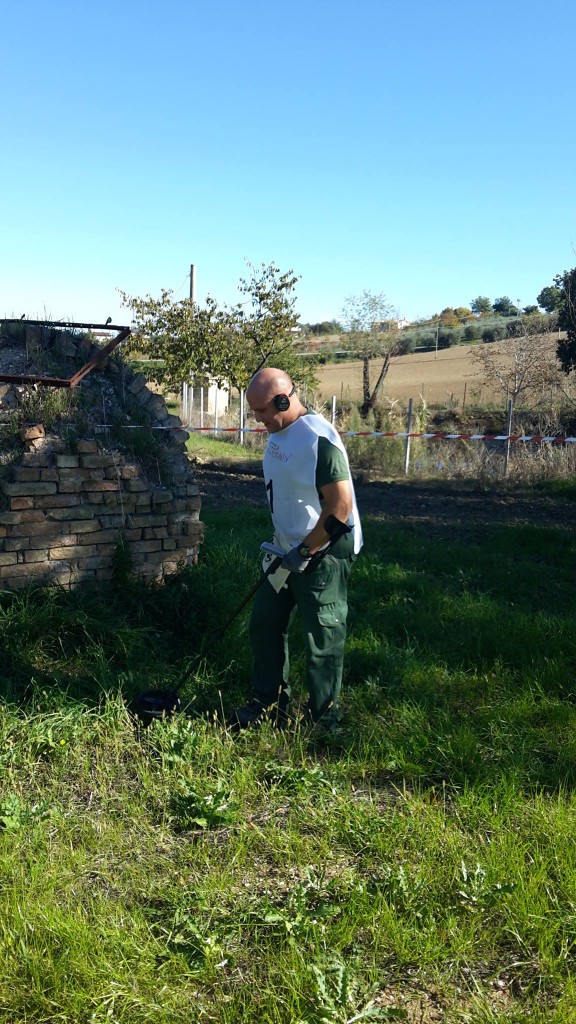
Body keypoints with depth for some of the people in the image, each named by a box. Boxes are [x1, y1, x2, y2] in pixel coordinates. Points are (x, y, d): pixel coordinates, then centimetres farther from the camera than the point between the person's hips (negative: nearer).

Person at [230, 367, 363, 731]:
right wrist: (279, 544, 16)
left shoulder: (319, 439, -23)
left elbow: (341, 507, -24)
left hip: (324, 553, -9)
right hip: (291, 550, 10)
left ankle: (325, 721, 18)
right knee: (265, 623, 15)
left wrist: (303, 553, -20)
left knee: (323, 640, 1)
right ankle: (271, 703, 32)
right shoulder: (279, 432, 7)